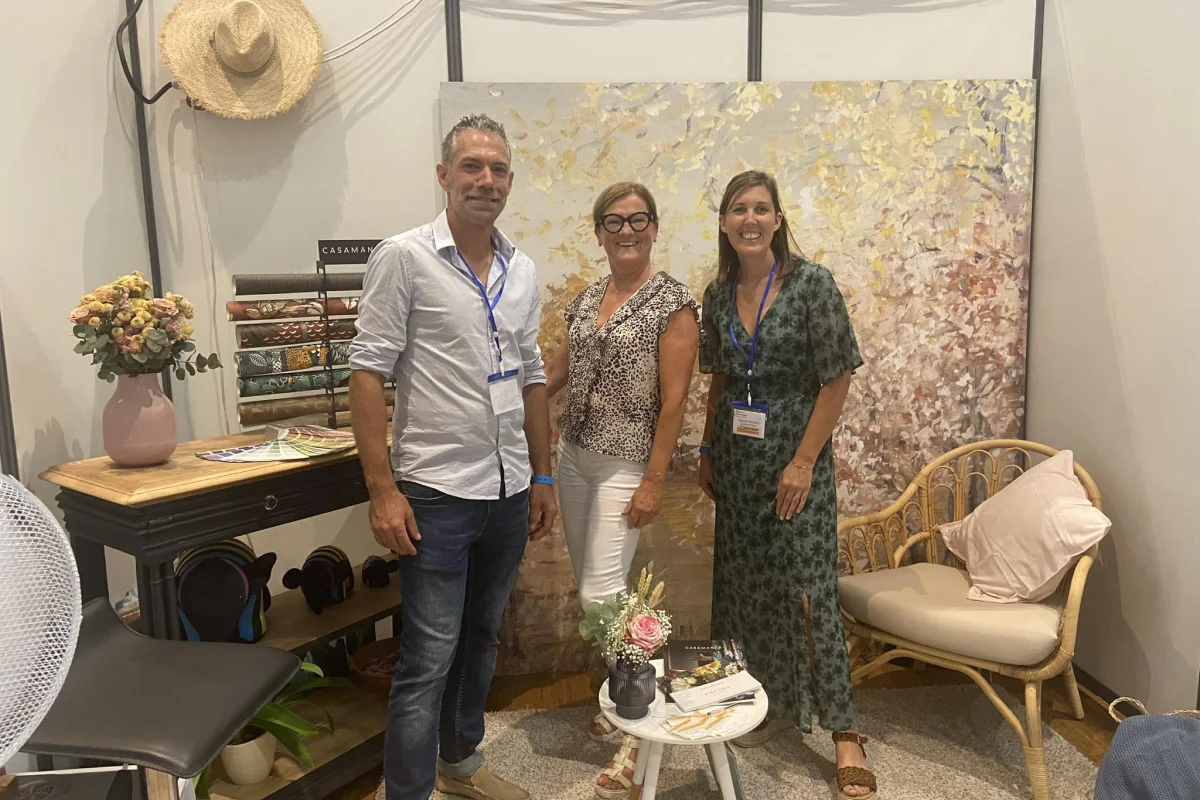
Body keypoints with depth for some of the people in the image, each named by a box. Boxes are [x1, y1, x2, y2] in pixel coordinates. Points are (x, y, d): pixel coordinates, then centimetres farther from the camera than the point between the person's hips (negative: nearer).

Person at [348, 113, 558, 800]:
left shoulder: (522, 270, 9)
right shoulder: (404, 258, -8)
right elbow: (368, 373, -10)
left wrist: (543, 476, 13)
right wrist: (383, 490, -15)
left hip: (510, 491, 6)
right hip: (437, 492, -6)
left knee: (482, 639, 19)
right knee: (429, 659, -1)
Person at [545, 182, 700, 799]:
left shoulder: (672, 302, -11)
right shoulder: (586, 299, 8)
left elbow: (674, 399, -14)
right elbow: (558, 371, 17)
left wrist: (653, 482, -17)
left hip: (625, 464, -7)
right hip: (574, 456, 7)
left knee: (601, 594, -10)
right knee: (590, 587, 13)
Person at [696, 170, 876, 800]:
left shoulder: (812, 283, -10)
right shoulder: (718, 294, 5)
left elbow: (836, 378, -11)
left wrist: (803, 461, -14)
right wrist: (707, 452, 12)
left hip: (795, 456, -5)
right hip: (736, 458, 5)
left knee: (807, 587, -4)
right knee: (746, 583, 11)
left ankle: (844, 731, 10)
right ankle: (773, 705, 29)